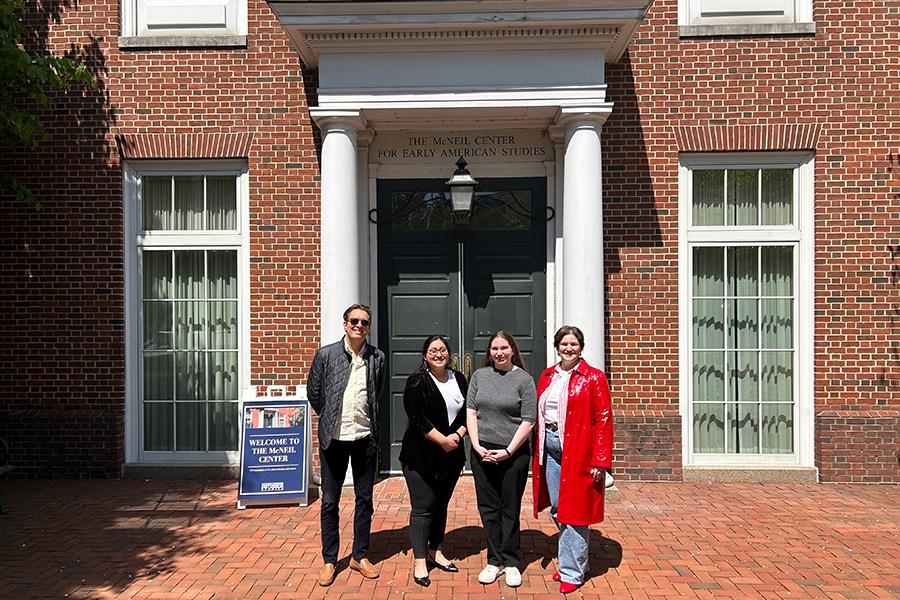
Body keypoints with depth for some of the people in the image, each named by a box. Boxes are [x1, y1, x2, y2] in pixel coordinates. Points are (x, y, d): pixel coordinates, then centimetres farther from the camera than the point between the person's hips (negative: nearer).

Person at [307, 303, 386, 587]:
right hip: (334, 438, -1)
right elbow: (313, 392, 5)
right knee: (330, 502, 8)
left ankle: (360, 556, 27)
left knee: (364, 499, 11)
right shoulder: (326, 354, -4)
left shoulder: (377, 357, 0)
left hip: (366, 438, 2)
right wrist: (330, 419, 10)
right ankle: (329, 561, 23)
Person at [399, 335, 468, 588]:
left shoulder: (459, 379, 8)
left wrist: (457, 436, -7)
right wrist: (442, 440, -16)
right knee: (423, 506, -2)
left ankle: (435, 552, 30)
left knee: (441, 504, 15)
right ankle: (419, 561, 8)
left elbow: (467, 413, 10)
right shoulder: (417, 382, -10)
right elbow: (417, 418, -16)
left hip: (451, 455, 6)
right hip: (421, 456, -5)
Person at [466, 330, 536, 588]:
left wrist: (508, 451, -11)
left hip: (513, 454, -3)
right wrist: (477, 445, -5)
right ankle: (494, 560, 23)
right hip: (482, 453, 3)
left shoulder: (524, 379, -4)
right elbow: (471, 412, 6)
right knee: (488, 508, 10)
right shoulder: (480, 375, 7)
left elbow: (528, 421, -7)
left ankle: (510, 562, 21)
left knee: (510, 509, 7)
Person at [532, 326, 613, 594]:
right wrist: (537, 449, 9)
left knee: (574, 511, 0)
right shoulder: (547, 376, 11)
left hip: (578, 451, -5)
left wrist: (600, 461, -13)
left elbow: (603, 420, -8)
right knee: (557, 510, 12)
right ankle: (571, 560, 30)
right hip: (550, 447, 6)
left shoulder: (593, 378, -5)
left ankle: (571, 572, 13)